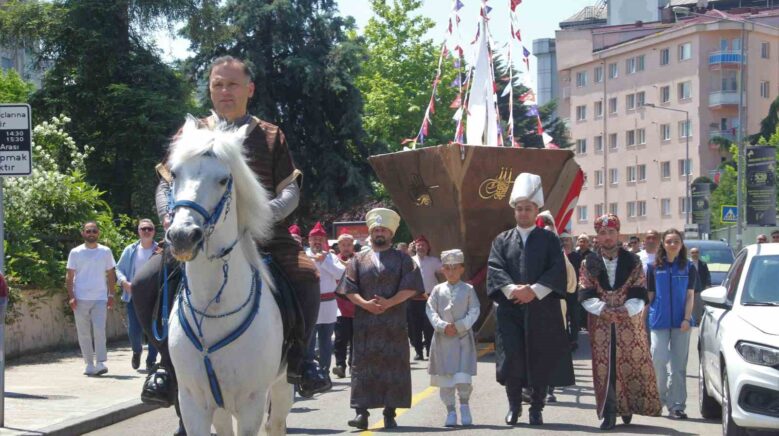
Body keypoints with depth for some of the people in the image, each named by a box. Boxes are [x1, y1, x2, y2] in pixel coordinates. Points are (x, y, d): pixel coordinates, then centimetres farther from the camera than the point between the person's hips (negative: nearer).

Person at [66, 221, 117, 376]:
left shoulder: (106, 252, 7)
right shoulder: (75, 253, 4)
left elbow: (111, 275, 12)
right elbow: (69, 276, 4)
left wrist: (111, 295, 4)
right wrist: (71, 296, -6)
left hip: (100, 298, 0)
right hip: (80, 299, 0)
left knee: (99, 331, -12)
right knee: (83, 333, 3)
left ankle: (101, 363, -12)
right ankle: (89, 364, 10)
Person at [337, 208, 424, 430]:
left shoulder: (402, 259, 8)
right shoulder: (359, 259, 12)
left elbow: (410, 287, -3)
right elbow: (350, 288, 4)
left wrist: (389, 302, -16)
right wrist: (365, 303, -14)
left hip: (394, 323, -1)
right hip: (365, 322, 1)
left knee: (393, 365, -1)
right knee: (364, 365, -3)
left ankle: (390, 413, 4)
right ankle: (361, 412, -5)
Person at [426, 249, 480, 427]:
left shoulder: (468, 290, 2)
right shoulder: (438, 290, 6)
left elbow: (474, 311, -2)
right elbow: (431, 310, 1)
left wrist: (459, 326, -13)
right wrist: (442, 326, -13)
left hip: (463, 337, -2)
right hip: (442, 339, 2)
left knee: (463, 376, -9)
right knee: (444, 376, 4)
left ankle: (464, 406, 12)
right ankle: (450, 411, 14)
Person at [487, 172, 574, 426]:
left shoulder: (549, 240, 7)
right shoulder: (502, 240, 11)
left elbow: (557, 271, -5)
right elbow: (495, 269, -2)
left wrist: (534, 290, -17)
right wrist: (513, 289, -19)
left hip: (542, 311, -1)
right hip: (510, 310, 1)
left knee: (541, 361, 0)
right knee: (510, 359, -4)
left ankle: (536, 409, 10)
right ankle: (514, 406, 12)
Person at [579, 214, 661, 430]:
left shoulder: (633, 261, 4)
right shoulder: (589, 263, 6)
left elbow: (639, 296, -2)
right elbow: (586, 296, -2)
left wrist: (626, 310, -19)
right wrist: (604, 310, -18)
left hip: (629, 322, 0)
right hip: (600, 324, 0)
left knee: (632, 364, 0)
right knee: (604, 367, -4)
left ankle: (627, 406, 18)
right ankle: (609, 413, -2)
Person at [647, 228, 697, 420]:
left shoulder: (688, 268, 6)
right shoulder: (654, 267, 5)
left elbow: (690, 296, 3)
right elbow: (649, 295, 7)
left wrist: (687, 318, -9)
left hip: (680, 322, 0)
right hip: (659, 321, 0)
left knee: (679, 365, 2)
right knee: (658, 361, -8)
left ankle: (677, 406, 5)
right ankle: (660, 399, 8)